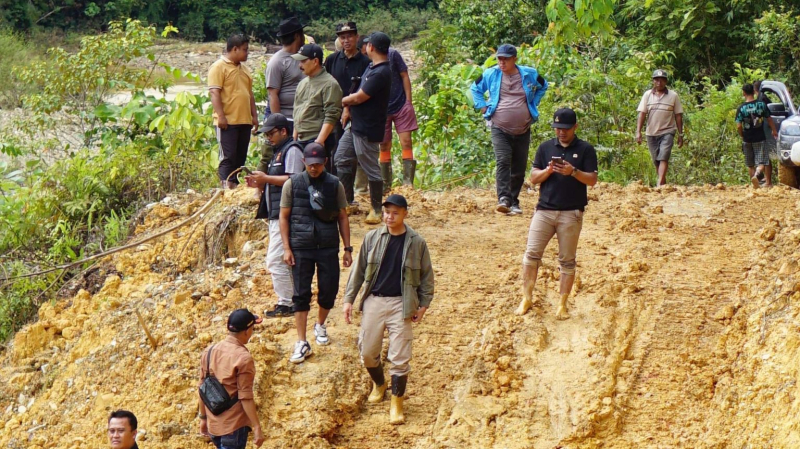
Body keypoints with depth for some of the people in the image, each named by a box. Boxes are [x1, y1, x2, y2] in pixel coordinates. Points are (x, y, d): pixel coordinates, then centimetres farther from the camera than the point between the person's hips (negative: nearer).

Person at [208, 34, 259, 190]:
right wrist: (220, 116, -20)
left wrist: (254, 115, 18)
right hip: (227, 121, -8)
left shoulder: (244, 69, 21)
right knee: (227, 156, -9)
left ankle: (236, 185, 13)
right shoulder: (219, 67, -5)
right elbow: (214, 92, -13)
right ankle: (227, 187, -10)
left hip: (244, 121, 8)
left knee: (240, 157, 8)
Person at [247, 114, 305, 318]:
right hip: (276, 215, 11)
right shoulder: (279, 152, 23)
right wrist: (260, 184, 10)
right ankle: (292, 301, 16)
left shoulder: (292, 150, -9)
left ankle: (286, 304, -9)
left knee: (276, 260, -12)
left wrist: (266, 178, -15)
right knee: (286, 260, 12)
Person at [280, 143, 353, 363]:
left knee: (329, 290, 5)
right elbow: (284, 217, 3)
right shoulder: (292, 184, 0)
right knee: (301, 294, -2)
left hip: (328, 247, 1)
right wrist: (286, 248, -4)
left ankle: (320, 325, 34)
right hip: (301, 248, -1)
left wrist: (347, 248, 5)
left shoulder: (334, 185, 4)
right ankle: (302, 343, 1)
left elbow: (342, 217, 8)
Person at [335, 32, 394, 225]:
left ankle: (376, 210, 10)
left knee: (371, 169, -1)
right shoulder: (371, 67, 9)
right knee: (342, 159, 16)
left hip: (368, 130, -11)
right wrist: (347, 108, -3)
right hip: (355, 125, 11)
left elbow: (359, 97, -22)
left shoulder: (381, 73, -23)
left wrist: (342, 101, -4)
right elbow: (359, 92, 13)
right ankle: (347, 201, 25)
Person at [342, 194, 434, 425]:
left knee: (400, 357, -3)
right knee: (368, 352, 8)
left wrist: (424, 303, 1)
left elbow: (426, 275, 5)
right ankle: (378, 384, 37)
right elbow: (359, 270, 6)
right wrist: (349, 299, 3)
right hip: (373, 302, 2)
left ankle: (397, 404, 7)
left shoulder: (416, 242, -2)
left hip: (401, 304, -2)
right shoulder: (372, 238, 1)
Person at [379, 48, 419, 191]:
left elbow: (404, 77, -1)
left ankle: (408, 183, -6)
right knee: (384, 146, 5)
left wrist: (408, 101, -5)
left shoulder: (392, 54, -8)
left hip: (401, 105, -1)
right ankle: (385, 185, 12)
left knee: (406, 142, -7)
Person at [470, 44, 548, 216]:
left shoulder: (529, 74, 3)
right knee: (503, 162, -21)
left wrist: (533, 103, 13)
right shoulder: (491, 74, 1)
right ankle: (504, 199, -31)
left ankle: (514, 202, 16)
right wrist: (483, 107, 6)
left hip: (523, 130, 2)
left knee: (519, 168, 6)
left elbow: (543, 86, 23)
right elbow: (475, 88, 18)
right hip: (499, 129, -2)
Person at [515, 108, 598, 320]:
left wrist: (573, 171, -20)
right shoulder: (545, 147, 11)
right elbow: (533, 177, 7)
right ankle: (527, 298, 1)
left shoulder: (585, 149, 3)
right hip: (544, 210, 2)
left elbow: (592, 180, -3)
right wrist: (548, 170, -13)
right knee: (531, 254, -5)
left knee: (567, 261, 3)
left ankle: (563, 304, 8)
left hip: (571, 213, -2)